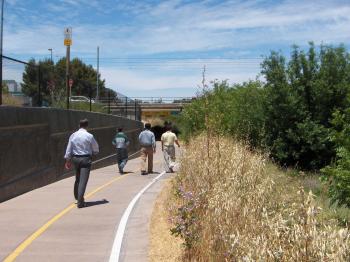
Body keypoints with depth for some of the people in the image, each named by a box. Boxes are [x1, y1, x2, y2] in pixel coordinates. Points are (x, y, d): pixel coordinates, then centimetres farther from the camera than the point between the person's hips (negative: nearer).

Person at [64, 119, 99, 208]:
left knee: (77, 179, 21)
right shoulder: (89, 136, -8)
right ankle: (80, 202, -9)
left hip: (75, 158, 5)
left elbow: (69, 149, 6)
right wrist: (91, 152, 22)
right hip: (86, 159, -5)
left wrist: (68, 160, 13)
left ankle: (77, 197, 35)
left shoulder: (73, 135, 3)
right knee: (83, 180, -5)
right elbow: (96, 149, 1)